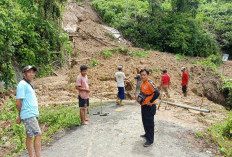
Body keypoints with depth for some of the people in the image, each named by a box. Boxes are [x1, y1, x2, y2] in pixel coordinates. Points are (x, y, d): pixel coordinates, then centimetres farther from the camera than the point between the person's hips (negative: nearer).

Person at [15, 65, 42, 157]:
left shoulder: (29, 84, 18)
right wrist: (20, 115, 1)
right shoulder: (22, 84, -12)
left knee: (30, 136, 14)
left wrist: (20, 116, 19)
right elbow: (18, 102, -13)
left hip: (33, 114, 9)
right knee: (38, 134, -8)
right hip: (28, 115, -9)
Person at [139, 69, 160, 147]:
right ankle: (147, 134, 40)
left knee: (149, 123, -1)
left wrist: (150, 102, -21)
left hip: (149, 106, -9)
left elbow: (157, 93, -28)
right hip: (143, 105, 9)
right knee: (144, 121, 21)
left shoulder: (150, 83, -19)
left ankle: (150, 140, 10)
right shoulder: (142, 83, 7)